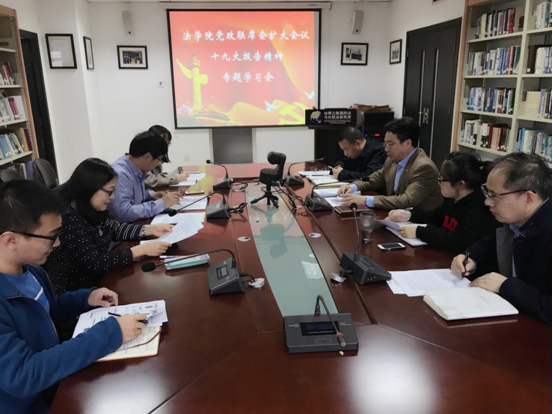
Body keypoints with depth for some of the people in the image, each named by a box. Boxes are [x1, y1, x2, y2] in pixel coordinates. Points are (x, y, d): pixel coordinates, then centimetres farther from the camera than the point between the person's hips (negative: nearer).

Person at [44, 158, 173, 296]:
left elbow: (115, 229, 12)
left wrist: (151, 229, 0)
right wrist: (142, 249, -26)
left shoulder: (91, 209, -2)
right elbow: (94, 263, -28)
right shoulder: (67, 219, -26)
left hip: (96, 281, 7)